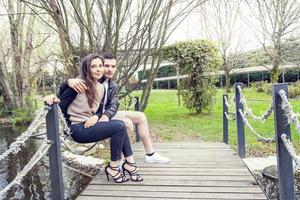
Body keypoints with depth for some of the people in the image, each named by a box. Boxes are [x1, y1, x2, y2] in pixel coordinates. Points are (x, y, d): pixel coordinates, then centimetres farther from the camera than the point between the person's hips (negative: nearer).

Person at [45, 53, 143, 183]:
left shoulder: (101, 87, 9)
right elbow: (61, 105, -10)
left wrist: (96, 116, -7)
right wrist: (53, 99, -30)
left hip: (90, 124, 7)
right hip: (78, 129, -7)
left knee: (121, 124, -9)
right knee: (119, 127, -19)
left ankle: (129, 162, -4)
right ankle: (113, 167, -7)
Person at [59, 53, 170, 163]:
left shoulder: (113, 87, 7)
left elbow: (113, 106, -7)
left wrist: (106, 115, -31)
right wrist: (69, 81, -48)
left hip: (105, 115, 8)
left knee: (140, 116, 3)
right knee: (127, 122, -27)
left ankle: (150, 154, 10)